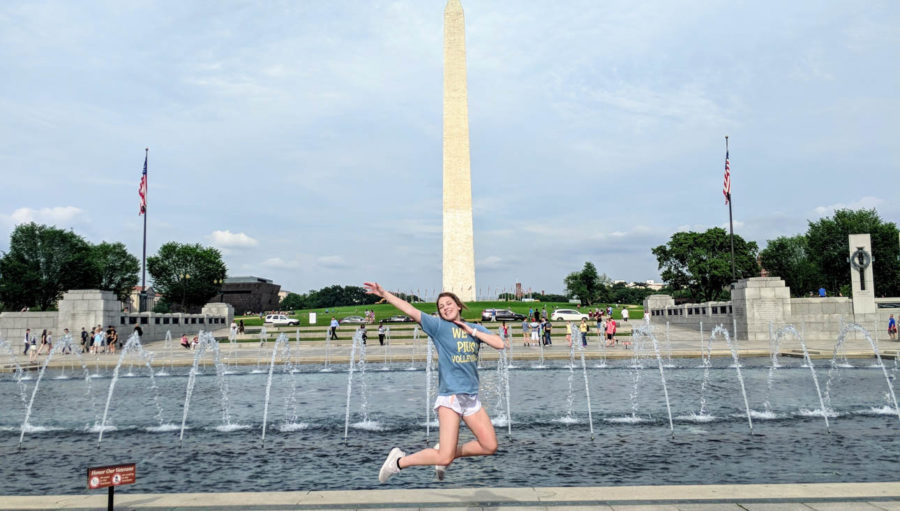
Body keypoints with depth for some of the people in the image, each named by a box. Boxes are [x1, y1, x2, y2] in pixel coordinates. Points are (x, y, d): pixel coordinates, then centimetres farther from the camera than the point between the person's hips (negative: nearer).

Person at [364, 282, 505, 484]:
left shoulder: (475, 328, 11)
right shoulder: (439, 326, -1)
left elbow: (499, 344, 0)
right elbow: (411, 311, -12)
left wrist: (473, 332, -5)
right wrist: (384, 293, -21)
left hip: (472, 397, 6)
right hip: (450, 396, -6)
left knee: (490, 446, 5)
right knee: (444, 457, -11)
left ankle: (446, 453, 23)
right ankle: (399, 461, 10)